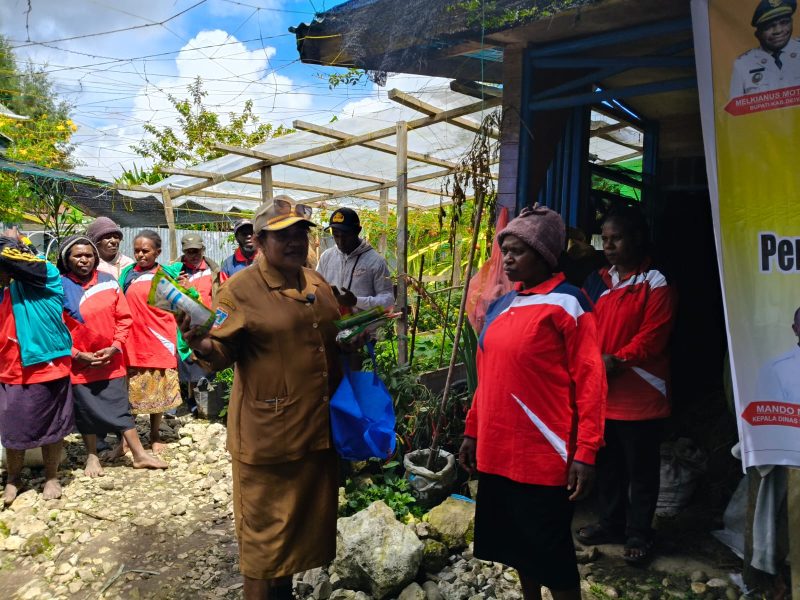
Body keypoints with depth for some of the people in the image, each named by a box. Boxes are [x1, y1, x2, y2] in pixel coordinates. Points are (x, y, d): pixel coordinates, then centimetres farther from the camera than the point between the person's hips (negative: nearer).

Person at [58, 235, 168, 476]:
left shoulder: (109, 282, 0)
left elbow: (124, 318, 3)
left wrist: (115, 347, -8)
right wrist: (77, 354, -13)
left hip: (111, 361, 2)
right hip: (78, 363, -1)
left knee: (121, 408, 7)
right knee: (86, 411, 11)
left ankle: (139, 455, 14)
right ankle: (92, 457, 29)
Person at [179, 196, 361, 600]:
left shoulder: (318, 284, 10)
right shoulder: (240, 289, -10)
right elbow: (223, 354, -14)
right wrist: (202, 346, -33)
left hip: (319, 427, 7)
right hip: (268, 432, -7)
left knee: (309, 521, 21)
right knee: (266, 531, 7)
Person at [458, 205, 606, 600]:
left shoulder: (566, 303, -9)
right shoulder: (500, 306, 10)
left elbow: (590, 381, -12)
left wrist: (585, 452, -16)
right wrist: (472, 431, 16)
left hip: (543, 455, -6)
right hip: (498, 452, 7)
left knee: (549, 550, 6)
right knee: (516, 543, 18)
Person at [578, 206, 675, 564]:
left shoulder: (655, 284, -8)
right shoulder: (598, 280, 10)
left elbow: (652, 337, -16)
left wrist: (616, 361, -24)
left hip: (639, 396, -6)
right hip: (600, 393, 6)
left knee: (641, 469, 8)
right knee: (607, 464, 18)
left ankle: (639, 533, 24)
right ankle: (610, 523, 35)